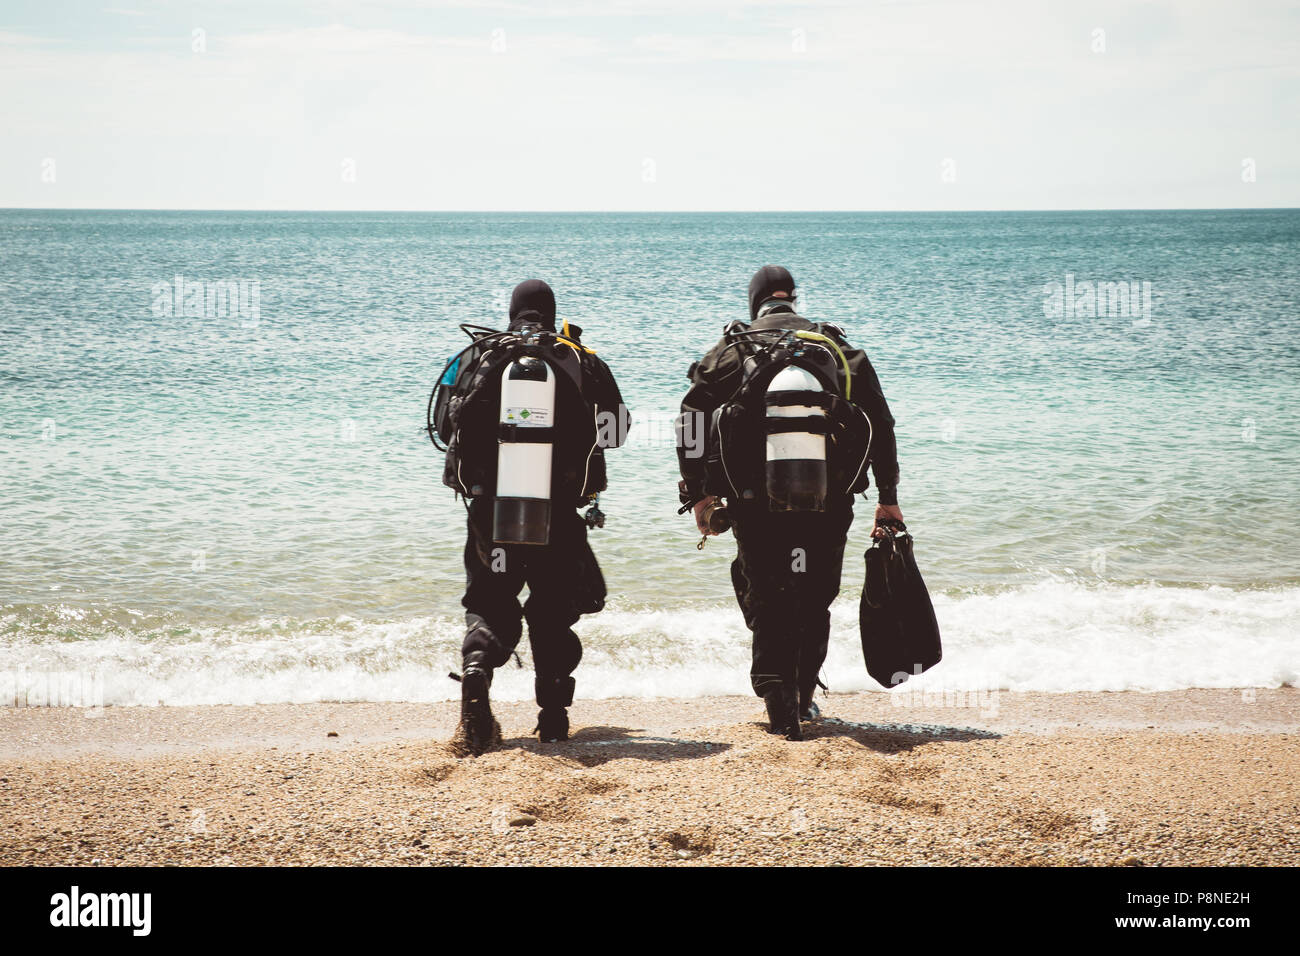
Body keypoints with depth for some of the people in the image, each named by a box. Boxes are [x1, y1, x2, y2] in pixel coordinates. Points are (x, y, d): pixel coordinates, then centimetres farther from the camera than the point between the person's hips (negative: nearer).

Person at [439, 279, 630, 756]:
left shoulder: (479, 360, 3)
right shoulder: (581, 362, 3)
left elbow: (452, 427, 10)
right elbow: (617, 430, 7)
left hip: (489, 507, 0)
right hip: (559, 513, 0)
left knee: (489, 607, 10)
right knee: (553, 610, 14)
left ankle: (476, 668, -20)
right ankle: (553, 716, 12)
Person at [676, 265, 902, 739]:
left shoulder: (732, 351, 8)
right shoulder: (839, 349, 13)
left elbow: (692, 423, -1)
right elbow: (882, 424, 10)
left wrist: (699, 495, 3)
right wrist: (888, 498, 13)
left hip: (756, 503, -1)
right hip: (829, 500, 1)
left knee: (768, 605, 7)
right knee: (816, 601, 18)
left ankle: (781, 709, -5)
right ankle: (804, 697, 27)